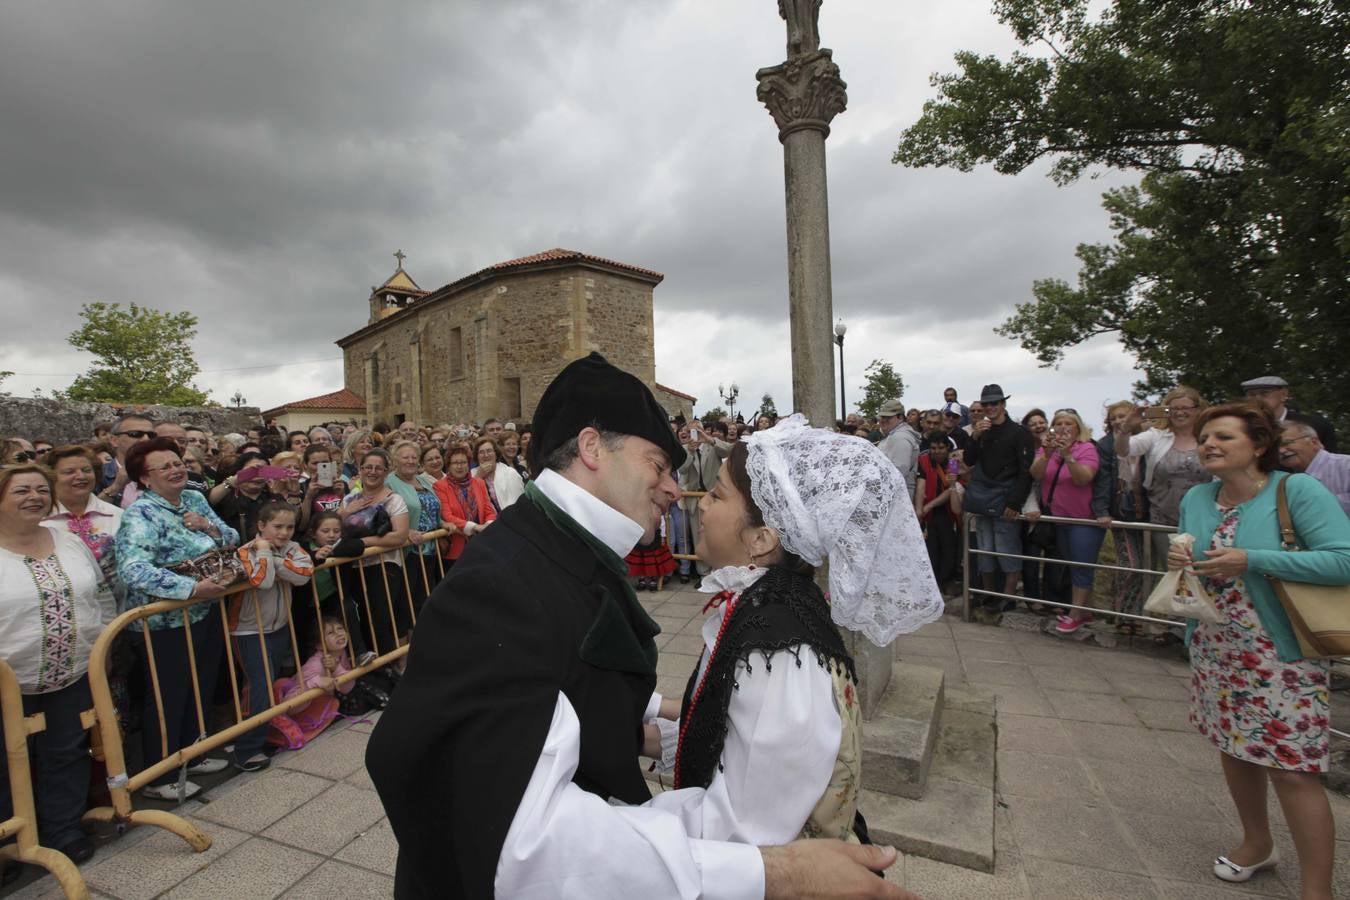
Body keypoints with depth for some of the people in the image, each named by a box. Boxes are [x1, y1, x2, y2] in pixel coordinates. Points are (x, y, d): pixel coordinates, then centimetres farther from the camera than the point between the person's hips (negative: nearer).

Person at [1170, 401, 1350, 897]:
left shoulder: (1298, 490, -14)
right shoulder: (1195, 498, 2)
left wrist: (1250, 560, -28)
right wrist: (1179, 561, -9)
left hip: (1281, 656, -5)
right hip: (1215, 651, 6)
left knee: (1292, 770, -1)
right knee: (1233, 749, 19)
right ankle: (1256, 843, 42)